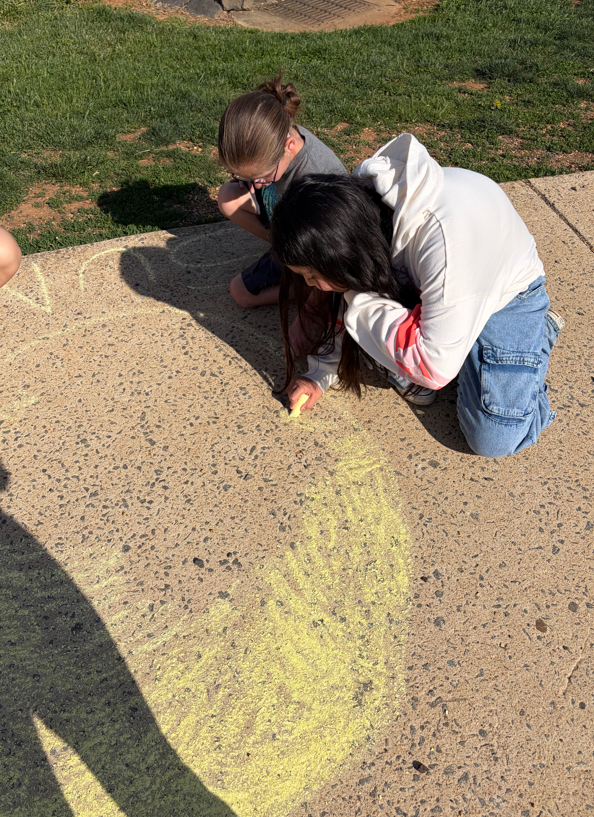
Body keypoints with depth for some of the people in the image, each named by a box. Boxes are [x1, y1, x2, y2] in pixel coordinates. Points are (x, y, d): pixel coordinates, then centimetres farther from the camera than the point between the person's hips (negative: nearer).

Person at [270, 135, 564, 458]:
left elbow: (435, 368, -38)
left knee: (493, 439, -12)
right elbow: (346, 298, -2)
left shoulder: (447, 237, -43)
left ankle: (542, 330, 10)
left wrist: (362, 301, -35)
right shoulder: (357, 202, -21)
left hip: (504, 294, -5)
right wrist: (320, 376, -5)